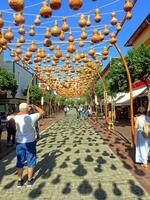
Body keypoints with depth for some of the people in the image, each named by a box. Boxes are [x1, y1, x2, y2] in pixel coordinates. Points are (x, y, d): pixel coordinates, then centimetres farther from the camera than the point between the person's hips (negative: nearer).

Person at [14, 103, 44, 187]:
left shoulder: (16, 118, -11)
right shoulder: (31, 117, -18)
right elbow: (42, 112, -4)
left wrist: (21, 111, 14)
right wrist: (35, 106, 7)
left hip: (19, 143, 3)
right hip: (30, 142, -3)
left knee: (20, 162, 16)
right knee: (31, 162, 13)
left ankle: (20, 181, 28)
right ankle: (30, 180, 25)